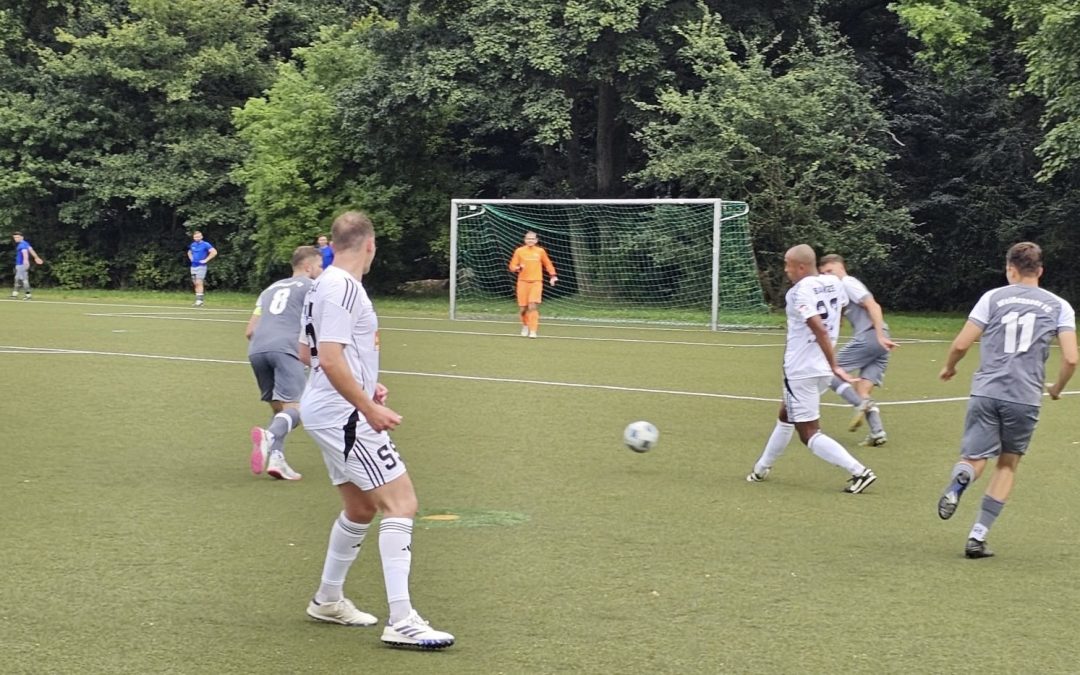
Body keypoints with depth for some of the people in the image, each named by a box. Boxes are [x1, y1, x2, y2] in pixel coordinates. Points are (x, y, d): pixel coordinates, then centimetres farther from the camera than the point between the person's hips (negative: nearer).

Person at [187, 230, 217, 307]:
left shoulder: (205, 244, -8)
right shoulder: (192, 245, 12)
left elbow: (214, 252, -18)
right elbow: (189, 252, 33)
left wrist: (206, 260, -17)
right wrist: (191, 259, 14)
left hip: (201, 266, -7)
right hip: (193, 266, 7)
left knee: (199, 283, -14)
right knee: (195, 284, 7)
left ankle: (200, 300, -15)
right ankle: (198, 300, 12)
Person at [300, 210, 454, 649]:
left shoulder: (326, 284, 13)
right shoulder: (343, 288, -17)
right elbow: (330, 360, -24)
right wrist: (369, 408, -22)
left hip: (330, 413, 11)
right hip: (344, 415, -11)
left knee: (360, 507, 22)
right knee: (401, 502, -12)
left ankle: (328, 600, 35)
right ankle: (401, 621, -15)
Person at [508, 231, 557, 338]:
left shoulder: (540, 251, 6)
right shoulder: (519, 251, 3)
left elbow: (547, 264, 18)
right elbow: (512, 266, 4)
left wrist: (552, 275, 8)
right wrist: (518, 268, -17)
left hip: (536, 282, -1)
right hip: (523, 282, 1)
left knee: (533, 306, -16)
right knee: (523, 307, 4)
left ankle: (533, 331, -16)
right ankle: (525, 325, 33)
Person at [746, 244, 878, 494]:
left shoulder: (800, 292, -19)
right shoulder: (834, 282, 3)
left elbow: (820, 329, -27)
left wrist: (834, 365, -25)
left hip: (801, 370, -9)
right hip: (821, 369, 9)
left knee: (809, 433, -4)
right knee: (786, 417, 25)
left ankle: (859, 472, -12)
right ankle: (762, 469, 38)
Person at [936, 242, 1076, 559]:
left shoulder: (993, 297, 6)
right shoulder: (1059, 306, 8)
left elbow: (961, 344, 3)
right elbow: (1071, 358, 0)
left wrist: (948, 367, 23)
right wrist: (1057, 388, 20)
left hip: (986, 391, 0)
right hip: (1025, 399, 0)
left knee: (975, 459, 5)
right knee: (1007, 465, 17)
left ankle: (957, 483, -33)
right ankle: (978, 536, 10)